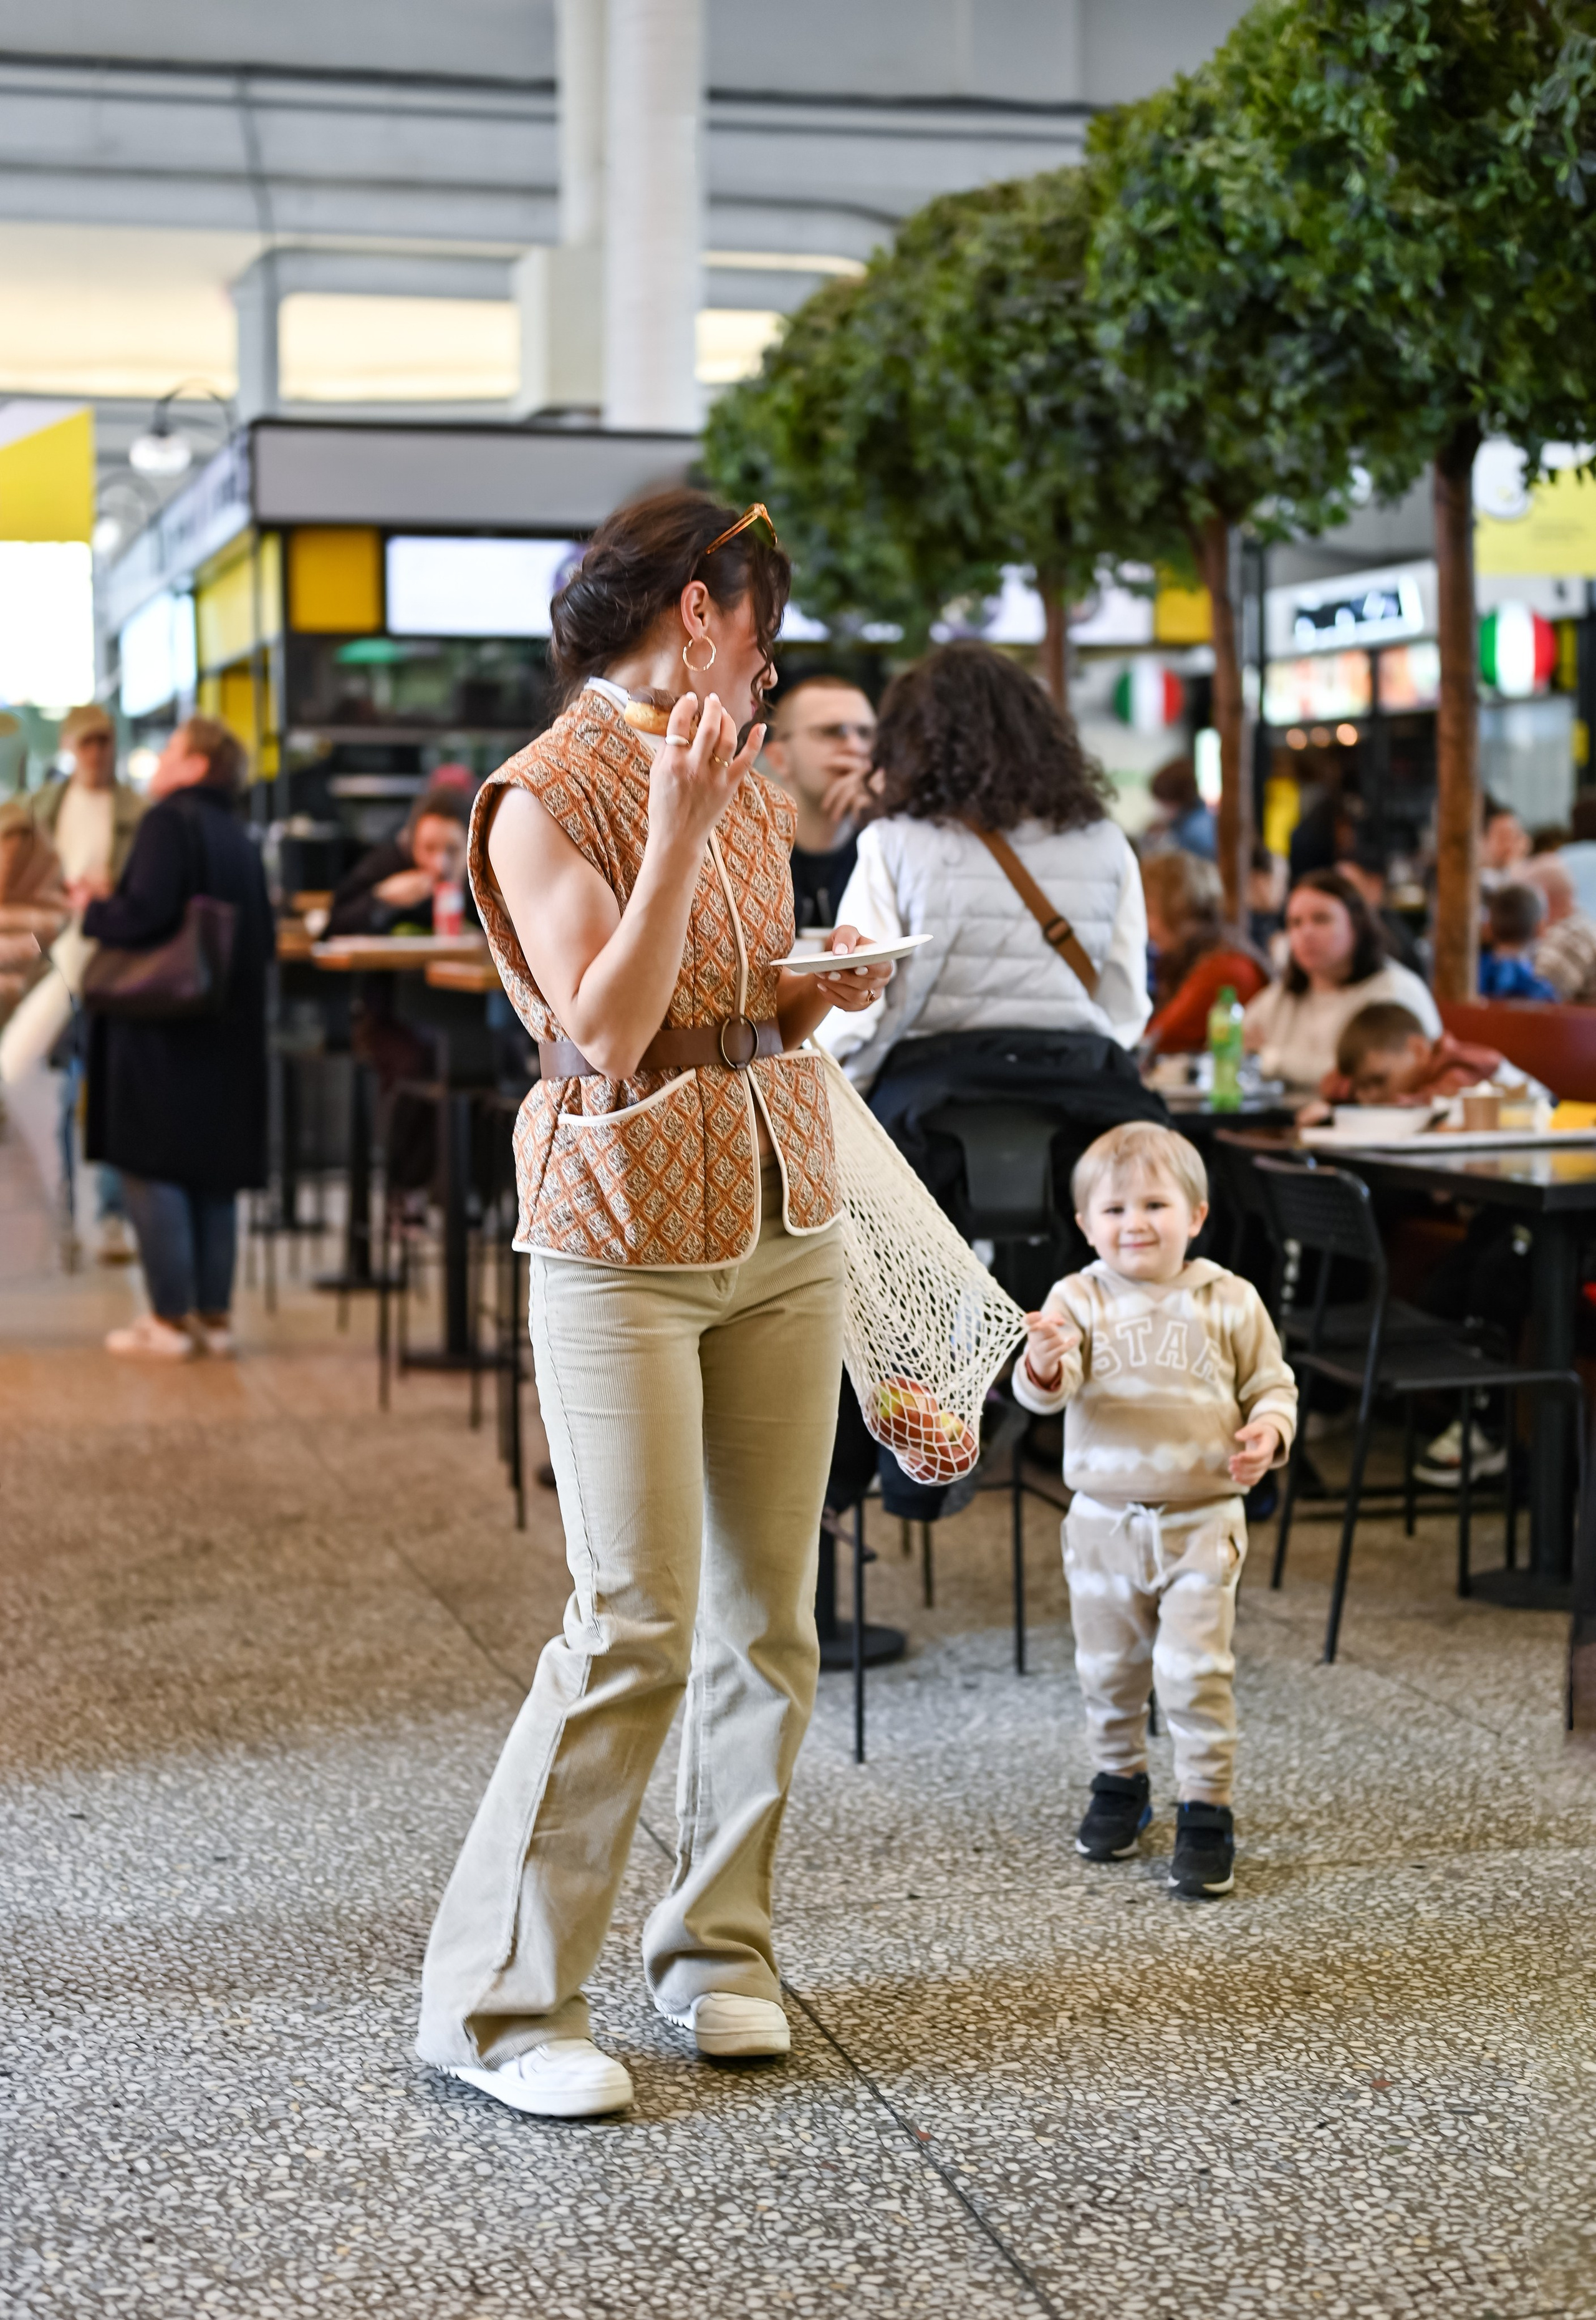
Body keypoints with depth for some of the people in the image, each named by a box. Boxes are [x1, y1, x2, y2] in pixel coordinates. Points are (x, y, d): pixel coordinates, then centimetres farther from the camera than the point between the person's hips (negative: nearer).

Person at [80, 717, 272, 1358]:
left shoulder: (169, 822, -11)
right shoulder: (240, 839, 12)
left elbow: (145, 912, -22)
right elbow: (263, 939, 13)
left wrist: (91, 909, -3)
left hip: (161, 1031, -8)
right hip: (227, 1031, 8)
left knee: (150, 1168, -2)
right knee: (212, 1175, 11)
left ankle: (171, 1318, -3)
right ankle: (214, 1315, 14)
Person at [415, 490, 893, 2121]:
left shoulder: (744, 786, 14)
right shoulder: (545, 799, -8)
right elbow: (609, 1036, -17)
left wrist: (823, 993, 3)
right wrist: (676, 829, -21)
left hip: (784, 1223, 7)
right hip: (624, 1241, -7)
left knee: (770, 1614, 7)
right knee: (636, 1627, -9)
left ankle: (717, 1949, 22)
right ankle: (496, 2001, 3)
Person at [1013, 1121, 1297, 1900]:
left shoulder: (1229, 1302, -3)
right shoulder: (1079, 1299, -5)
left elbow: (1271, 1382, 8)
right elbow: (1046, 1391, -18)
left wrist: (1269, 1431, -13)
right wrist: (1043, 1366, -41)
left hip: (1202, 1521, -1)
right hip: (1103, 1520, 2)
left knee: (1195, 1670, -6)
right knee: (1107, 1668, 14)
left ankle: (1206, 1813, 5)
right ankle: (1119, 1785, 34)